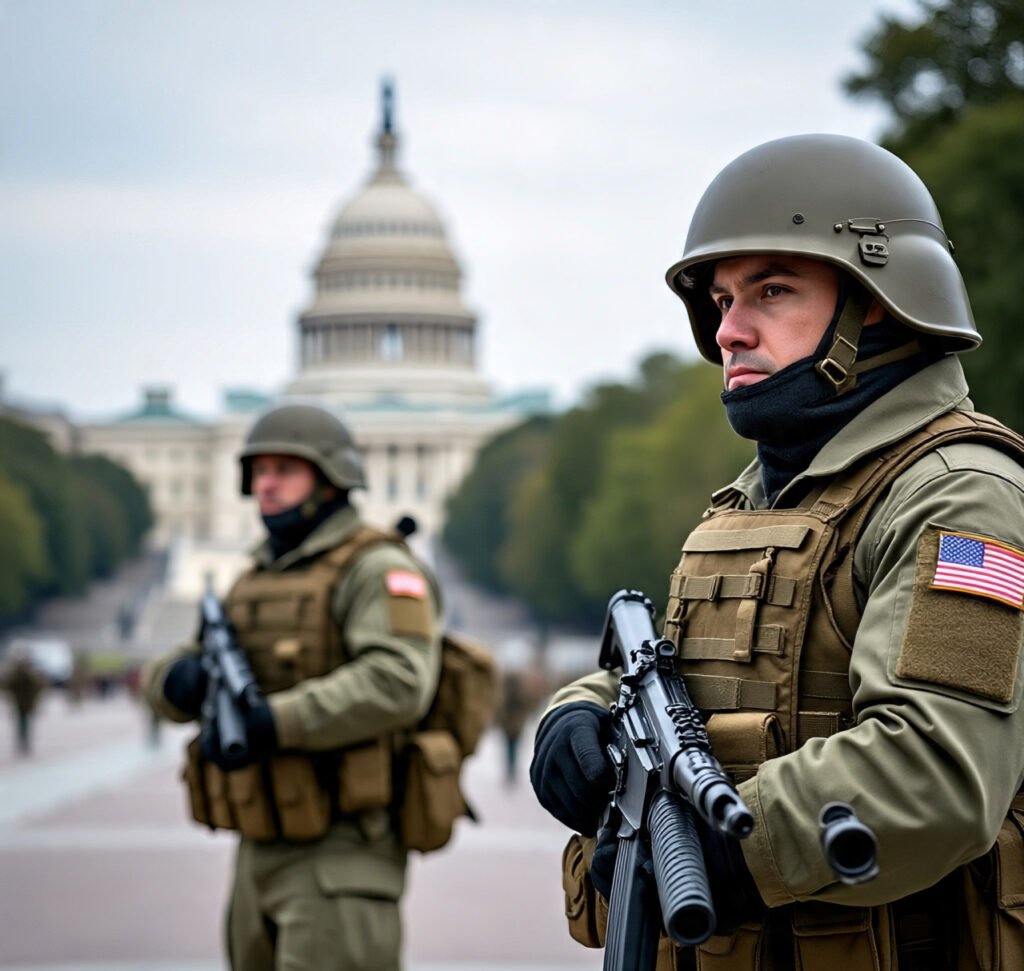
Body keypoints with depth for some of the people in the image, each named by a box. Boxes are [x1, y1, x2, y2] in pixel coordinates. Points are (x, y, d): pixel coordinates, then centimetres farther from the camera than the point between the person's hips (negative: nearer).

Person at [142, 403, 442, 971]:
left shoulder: (376, 571, -11)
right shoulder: (262, 579, 16)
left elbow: (398, 685, -28)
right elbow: (165, 684, 13)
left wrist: (272, 722, -34)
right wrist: (183, 677, -12)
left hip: (343, 860, -9)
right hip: (264, 858, 9)